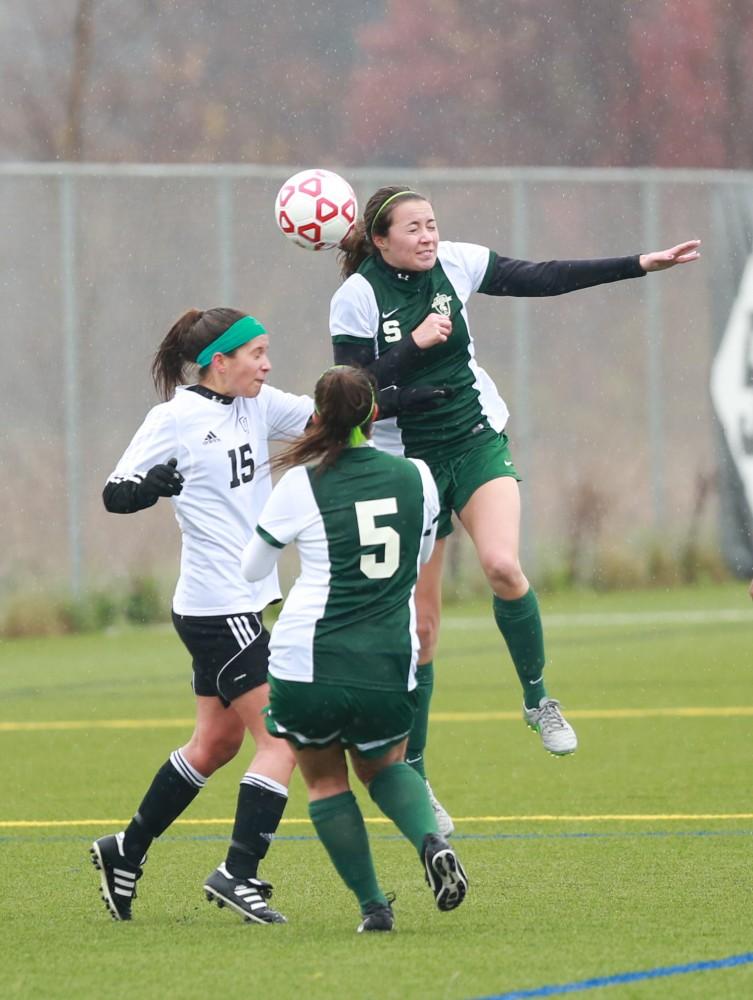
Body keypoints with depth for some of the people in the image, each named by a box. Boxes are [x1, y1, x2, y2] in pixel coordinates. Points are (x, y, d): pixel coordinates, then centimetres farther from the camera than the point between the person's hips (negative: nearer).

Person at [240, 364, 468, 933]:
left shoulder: (300, 486, -5)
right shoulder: (416, 477, 4)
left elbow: (252, 569, 10)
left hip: (308, 667, -3)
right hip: (390, 670, 3)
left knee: (326, 781, 18)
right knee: (383, 765, 27)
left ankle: (373, 904, 8)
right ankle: (431, 840, -2)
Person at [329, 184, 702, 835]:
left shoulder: (455, 264, -4)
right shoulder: (356, 298, -13)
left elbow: (545, 278, 1)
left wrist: (641, 265, -1)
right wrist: (415, 343, -27)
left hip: (477, 442, 2)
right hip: (408, 460, -2)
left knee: (502, 565, -25)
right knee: (420, 622, 0)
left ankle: (537, 697, 0)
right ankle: (412, 776, 12)